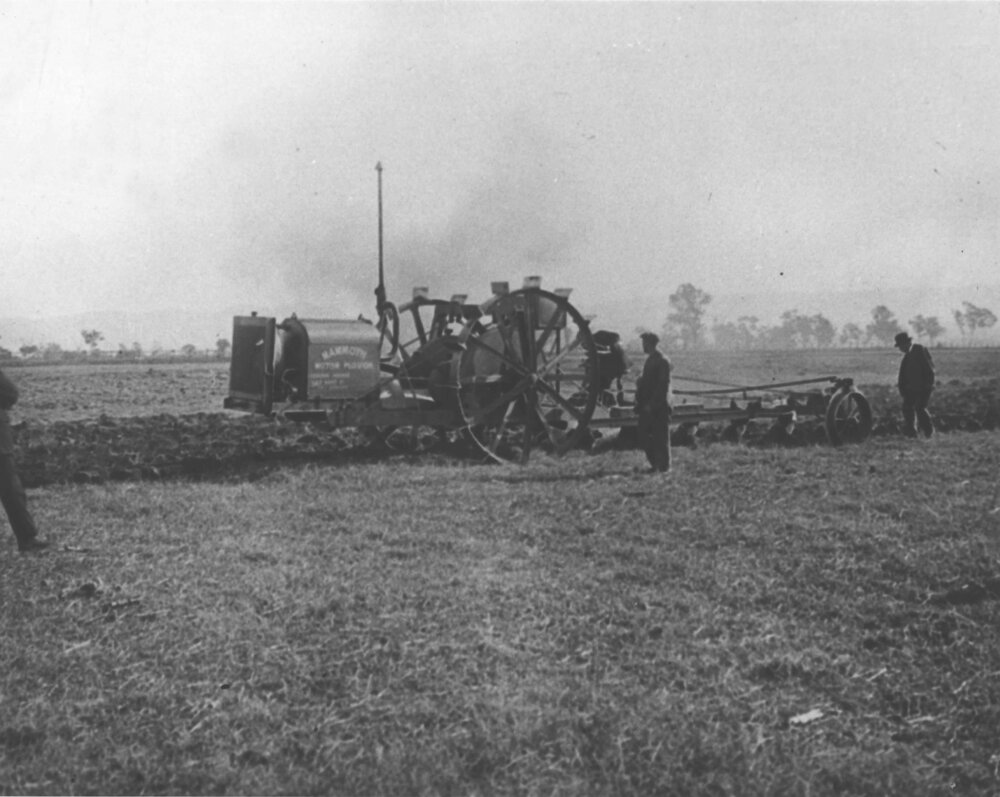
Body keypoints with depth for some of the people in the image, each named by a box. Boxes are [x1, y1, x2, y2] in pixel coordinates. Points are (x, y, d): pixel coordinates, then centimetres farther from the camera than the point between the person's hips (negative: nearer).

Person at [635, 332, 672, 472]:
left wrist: (651, 404, -19)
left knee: (660, 437, -2)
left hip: (658, 407, -9)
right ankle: (655, 464, 16)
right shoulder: (649, 360, 16)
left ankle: (663, 466, 6)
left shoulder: (663, 361, -11)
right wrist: (640, 401, 11)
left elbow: (663, 385, -17)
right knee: (642, 435, 7)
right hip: (647, 406, 9)